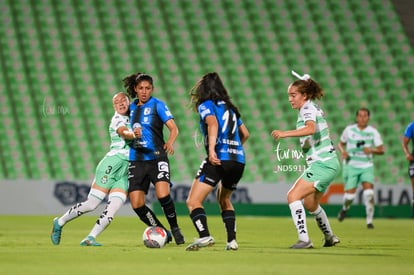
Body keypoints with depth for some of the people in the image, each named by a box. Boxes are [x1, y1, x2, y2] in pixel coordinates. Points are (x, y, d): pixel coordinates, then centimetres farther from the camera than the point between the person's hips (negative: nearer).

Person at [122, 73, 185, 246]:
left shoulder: (157, 105, -1)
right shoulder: (131, 107, 13)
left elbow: (173, 128, -9)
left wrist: (170, 142, -30)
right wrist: (132, 133, -2)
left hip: (157, 158, -5)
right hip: (136, 160, 5)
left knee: (163, 195, -25)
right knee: (137, 205, -5)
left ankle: (175, 229, -4)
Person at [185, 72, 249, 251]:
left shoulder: (206, 105, 3)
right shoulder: (230, 107, 22)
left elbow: (213, 124, -17)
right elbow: (245, 134, 30)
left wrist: (211, 149, -29)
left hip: (218, 159, -7)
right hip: (239, 160, 7)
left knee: (193, 202, -7)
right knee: (224, 200, 28)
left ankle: (204, 236, -28)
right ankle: (232, 240, 16)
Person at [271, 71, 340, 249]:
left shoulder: (308, 109, -14)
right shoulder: (313, 108, 15)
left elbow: (311, 128, -36)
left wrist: (285, 133, -42)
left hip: (322, 164, -11)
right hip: (329, 163, 11)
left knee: (293, 196, -18)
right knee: (310, 204, 25)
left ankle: (304, 239, -23)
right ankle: (330, 237, 40)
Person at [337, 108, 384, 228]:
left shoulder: (373, 132, 1)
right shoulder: (349, 129, 2)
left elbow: (381, 150, 2)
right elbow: (341, 144, 15)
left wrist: (372, 150, -18)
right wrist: (343, 151, -7)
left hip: (367, 166, 0)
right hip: (351, 165, 0)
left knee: (369, 193, -17)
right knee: (350, 194, -8)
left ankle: (369, 221, -7)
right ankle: (345, 208, 29)